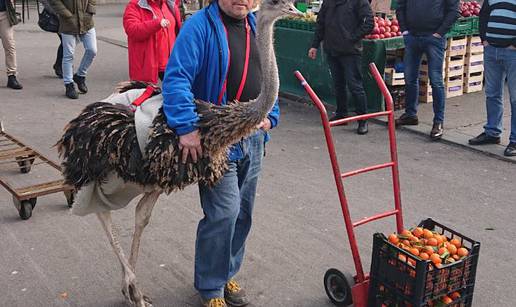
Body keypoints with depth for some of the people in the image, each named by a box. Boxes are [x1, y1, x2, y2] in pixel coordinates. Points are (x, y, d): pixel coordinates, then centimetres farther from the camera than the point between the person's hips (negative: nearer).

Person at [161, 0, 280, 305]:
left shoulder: (257, 26, 9)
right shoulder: (200, 26, -13)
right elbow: (176, 79, -21)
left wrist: (270, 116, 8)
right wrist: (188, 128, -29)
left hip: (253, 137, 7)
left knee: (243, 212, 15)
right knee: (224, 212, -10)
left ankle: (227, 274, 35)